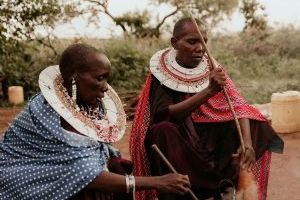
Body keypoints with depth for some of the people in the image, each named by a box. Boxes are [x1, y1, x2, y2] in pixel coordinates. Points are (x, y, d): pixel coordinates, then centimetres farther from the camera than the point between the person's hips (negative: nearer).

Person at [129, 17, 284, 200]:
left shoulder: (212, 68, -2)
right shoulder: (162, 71, -11)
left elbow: (237, 105, -12)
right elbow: (165, 114, -25)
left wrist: (248, 143, -30)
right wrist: (209, 91, -35)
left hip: (208, 139, 4)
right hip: (175, 141, -3)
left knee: (254, 122, -11)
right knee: (164, 130, -34)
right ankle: (223, 184, -24)